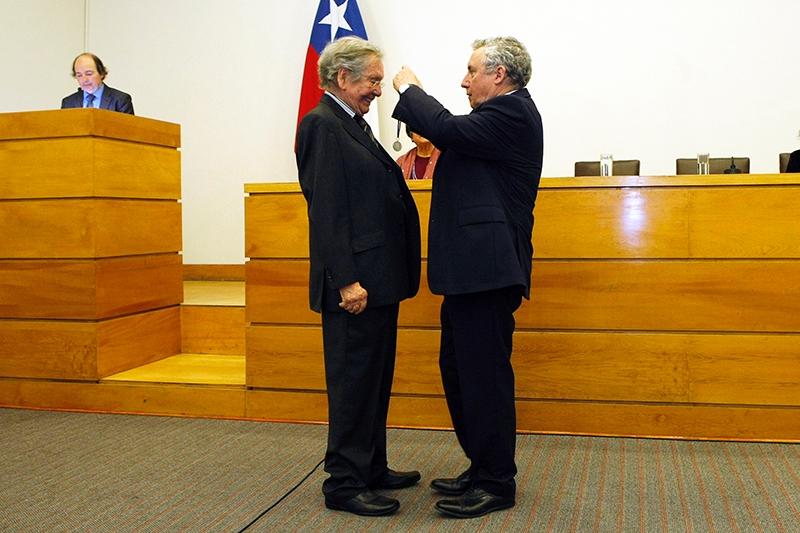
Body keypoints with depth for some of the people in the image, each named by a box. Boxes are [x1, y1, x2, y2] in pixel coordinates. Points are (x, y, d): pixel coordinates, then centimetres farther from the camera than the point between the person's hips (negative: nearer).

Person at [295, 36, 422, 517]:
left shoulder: (354, 125, 18)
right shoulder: (322, 124, -11)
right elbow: (327, 209, -19)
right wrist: (347, 279, -23)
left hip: (379, 280, 10)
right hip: (355, 283, -10)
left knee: (376, 380, 16)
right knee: (353, 382, -2)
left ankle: (372, 468, 28)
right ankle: (344, 483, 8)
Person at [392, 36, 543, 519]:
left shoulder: (512, 111, -12)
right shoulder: (502, 114, 20)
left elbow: (449, 129, -22)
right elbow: (455, 134, 19)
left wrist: (410, 88, -6)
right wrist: (415, 99, 10)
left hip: (487, 268, -11)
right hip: (471, 270, 11)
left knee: (485, 375, -4)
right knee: (458, 369, 16)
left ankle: (497, 484, 7)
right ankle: (482, 469, 26)